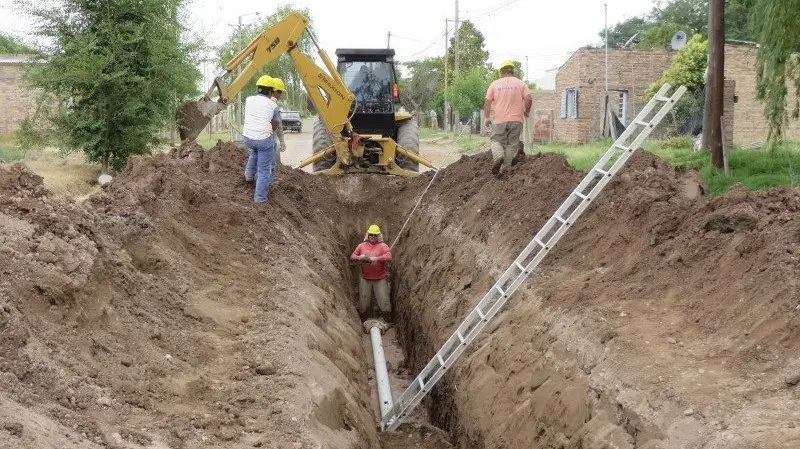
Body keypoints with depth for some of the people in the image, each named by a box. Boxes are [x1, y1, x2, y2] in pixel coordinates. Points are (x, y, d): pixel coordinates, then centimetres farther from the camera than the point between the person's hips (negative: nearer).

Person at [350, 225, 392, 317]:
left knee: (385, 310, -7)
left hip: (380, 279, -2)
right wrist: (359, 257, -17)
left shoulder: (383, 246, -1)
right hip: (365, 279, 2)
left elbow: (389, 257, -17)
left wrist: (376, 259, -31)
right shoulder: (362, 246, 9)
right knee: (363, 309, 3)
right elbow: (352, 256, 5)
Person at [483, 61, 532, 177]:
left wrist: (487, 117, 12)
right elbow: (528, 99, -6)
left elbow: (487, 102, 2)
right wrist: (526, 111, 11)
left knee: (496, 141, 10)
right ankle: (504, 168, 0)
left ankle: (498, 155, -20)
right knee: (512, 144, 7)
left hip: (500, 120, 0)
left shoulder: (495, 84, 5)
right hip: (516, 119, 1)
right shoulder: (521, 83, 4)